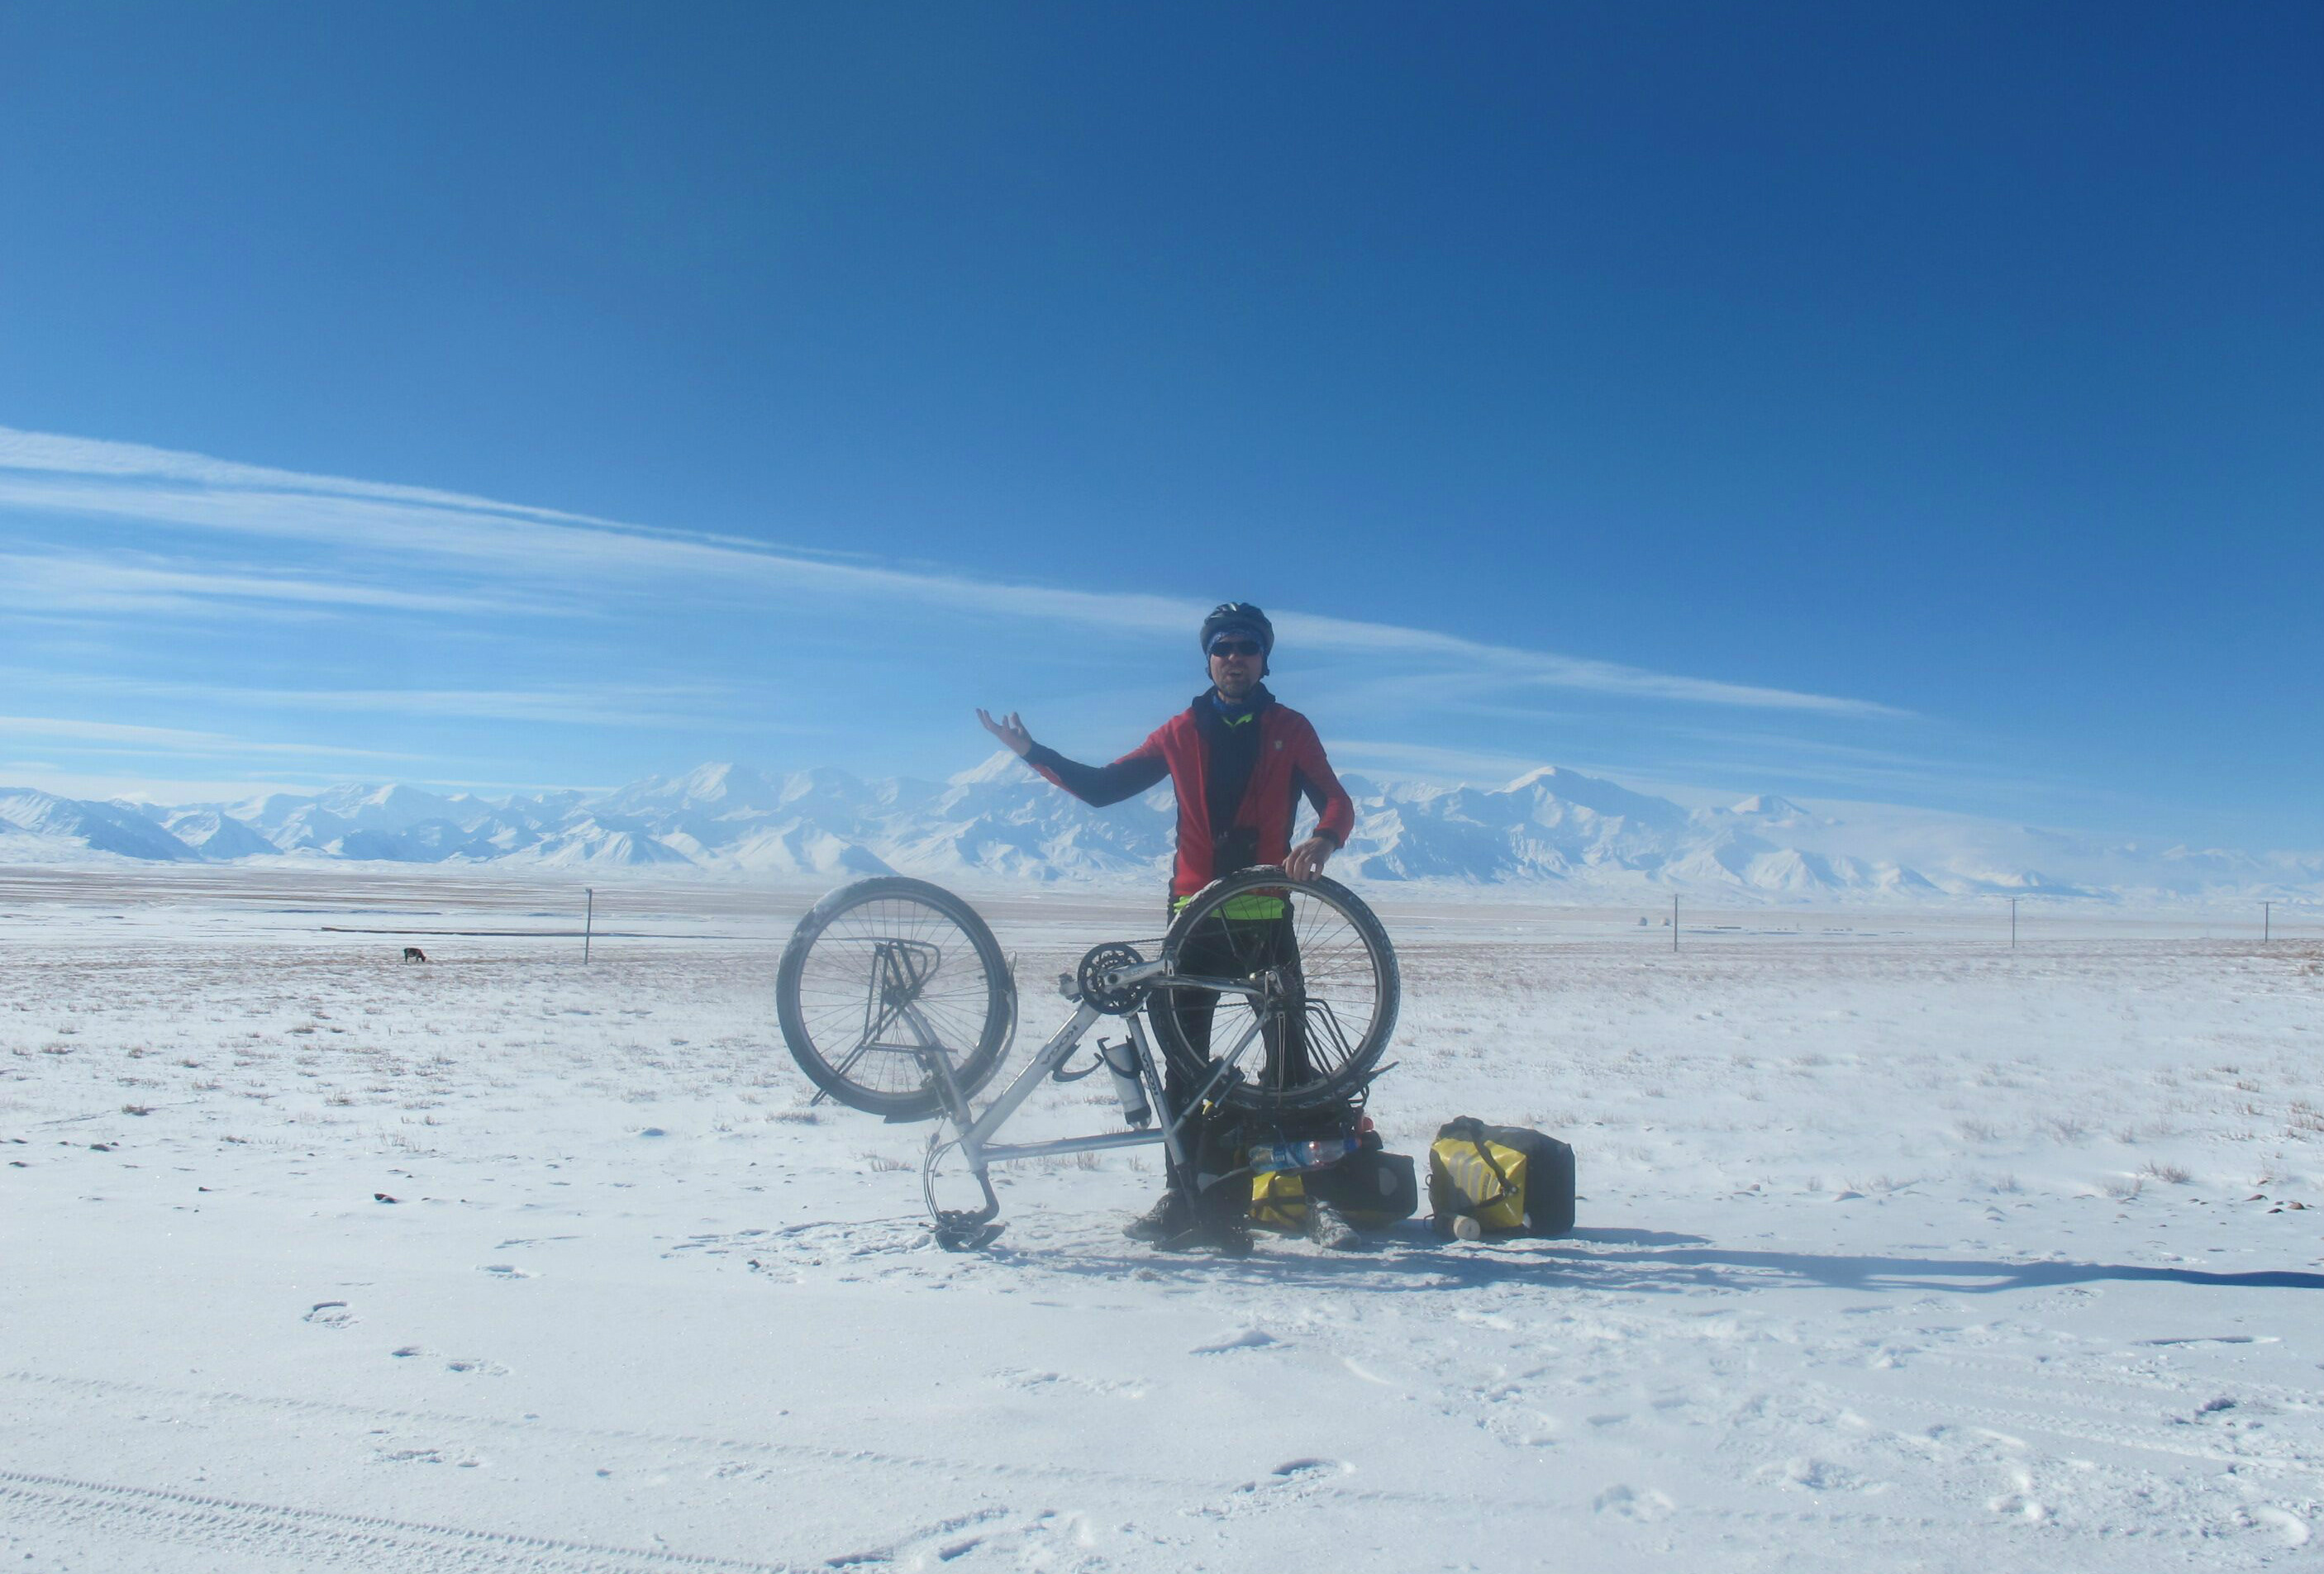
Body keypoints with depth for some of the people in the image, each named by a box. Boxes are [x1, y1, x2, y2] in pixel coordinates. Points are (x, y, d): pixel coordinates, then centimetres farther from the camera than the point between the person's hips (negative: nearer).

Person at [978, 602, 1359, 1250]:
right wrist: (1033, 753, 3)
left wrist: (1322, 839, -25)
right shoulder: (1182, 732, 12)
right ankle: (1186, 1190, 10)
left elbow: (1337, 801, -2)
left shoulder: (1291, 729, 7)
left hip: (1266, 912, -2)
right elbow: (1102, 786, 13)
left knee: (1288, 1052, -5)